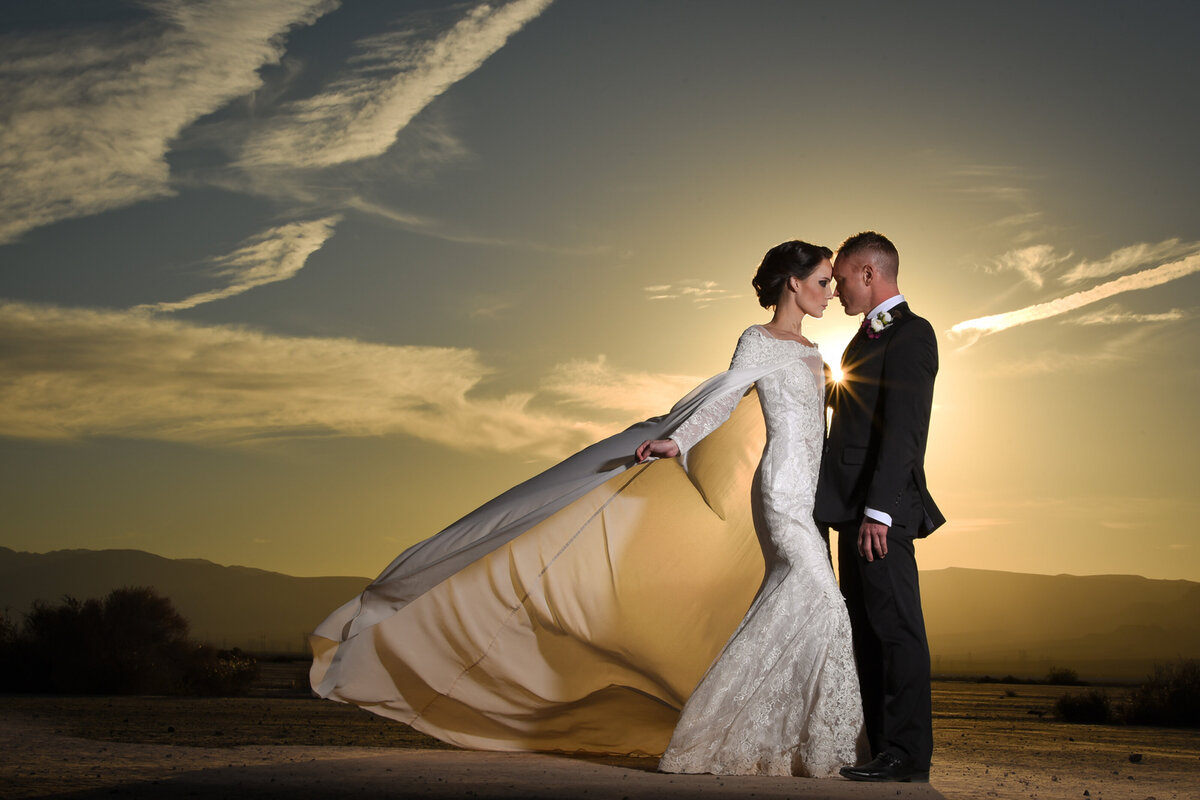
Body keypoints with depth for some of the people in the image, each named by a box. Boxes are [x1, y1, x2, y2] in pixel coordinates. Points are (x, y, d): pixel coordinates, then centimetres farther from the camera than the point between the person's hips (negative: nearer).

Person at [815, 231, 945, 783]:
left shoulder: (910, 333, -10)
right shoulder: (869, 336, 20)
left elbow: (902, 428, -18)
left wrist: (878, 510, -23)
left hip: (882, 511, -10)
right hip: (856, 509, 10)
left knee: (895, 629, -5)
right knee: (867, 633, 11)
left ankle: (907, 755, 0)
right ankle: (882, 747, 18)